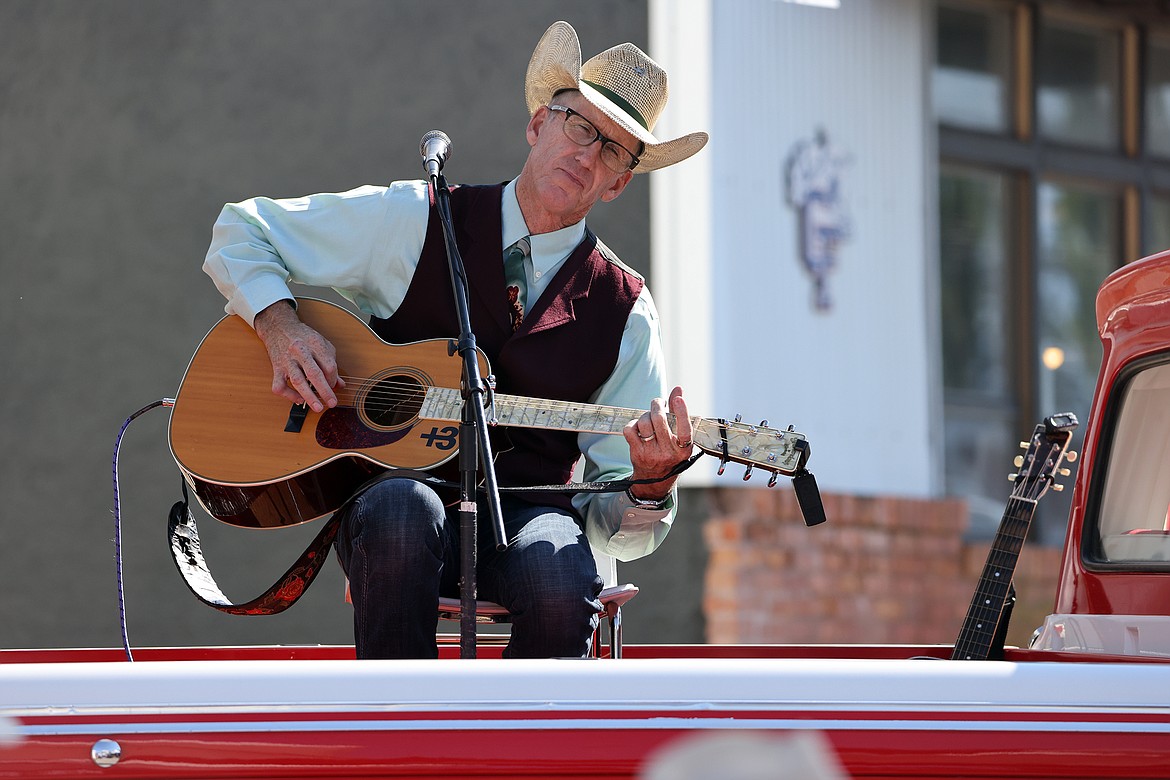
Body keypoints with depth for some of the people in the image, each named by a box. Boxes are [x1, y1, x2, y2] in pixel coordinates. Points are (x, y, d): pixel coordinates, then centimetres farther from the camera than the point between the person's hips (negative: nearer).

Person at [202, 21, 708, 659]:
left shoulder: (623, 311, 8)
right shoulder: (416, 221, 5)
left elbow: (621, 531, 8)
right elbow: (243, 233, 11)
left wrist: (652, 485, -16)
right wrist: (280, 325, -8)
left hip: (525, 514, 1)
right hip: (389, 489, -1)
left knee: (562, 587, -35)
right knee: (403, 510, -38)